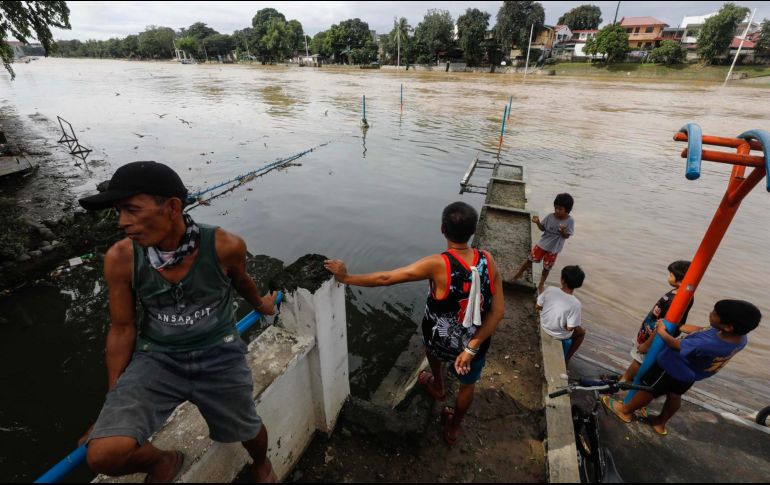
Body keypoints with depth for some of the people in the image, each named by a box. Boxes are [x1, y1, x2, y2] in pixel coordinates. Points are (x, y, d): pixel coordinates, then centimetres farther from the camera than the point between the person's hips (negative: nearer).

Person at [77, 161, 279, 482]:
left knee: (248, 431, 16)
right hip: (156, 358, 1)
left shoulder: (225, 246, -23)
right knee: (104, 454, -18)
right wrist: (114, 404, 5)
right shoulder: (120, 259, -17)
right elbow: (123, 329, -3)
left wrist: (260, 305, 23)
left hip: (219, 355, -1)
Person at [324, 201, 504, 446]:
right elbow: (498, 310, -16)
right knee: (467, 384, 32)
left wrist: (346, 278, -15)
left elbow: (386, 278, -26)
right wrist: (472, 347, -14)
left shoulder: (438, 264, -28)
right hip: (475, 341, 2)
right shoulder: (488, 261, -16)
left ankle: (437, 387, 59)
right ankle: (452, 429, 55)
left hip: (441, 341, -2)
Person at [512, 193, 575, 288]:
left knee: (547, 268, 13)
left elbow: (567, 236, -13)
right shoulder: (550, 216, -11)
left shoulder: (570, 221, -16)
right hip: (542, 244, 1)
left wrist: (563, 231, -35)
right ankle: (520, 272, 32)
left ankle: (541, 284, 35)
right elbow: (542, 228, -1)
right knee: (530, 259, 7)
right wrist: (538, 222, -21)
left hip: (554, 248, -1)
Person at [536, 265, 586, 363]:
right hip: (559, 335, -4)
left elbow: (538, 306, -10)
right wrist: (577, 325, -2)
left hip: (544, 326, 4)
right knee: (581, 332, 28)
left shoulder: (549, 290, -25)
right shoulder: (575, 304, -32)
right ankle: (566, 358, 35)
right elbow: (569, 328, -24)